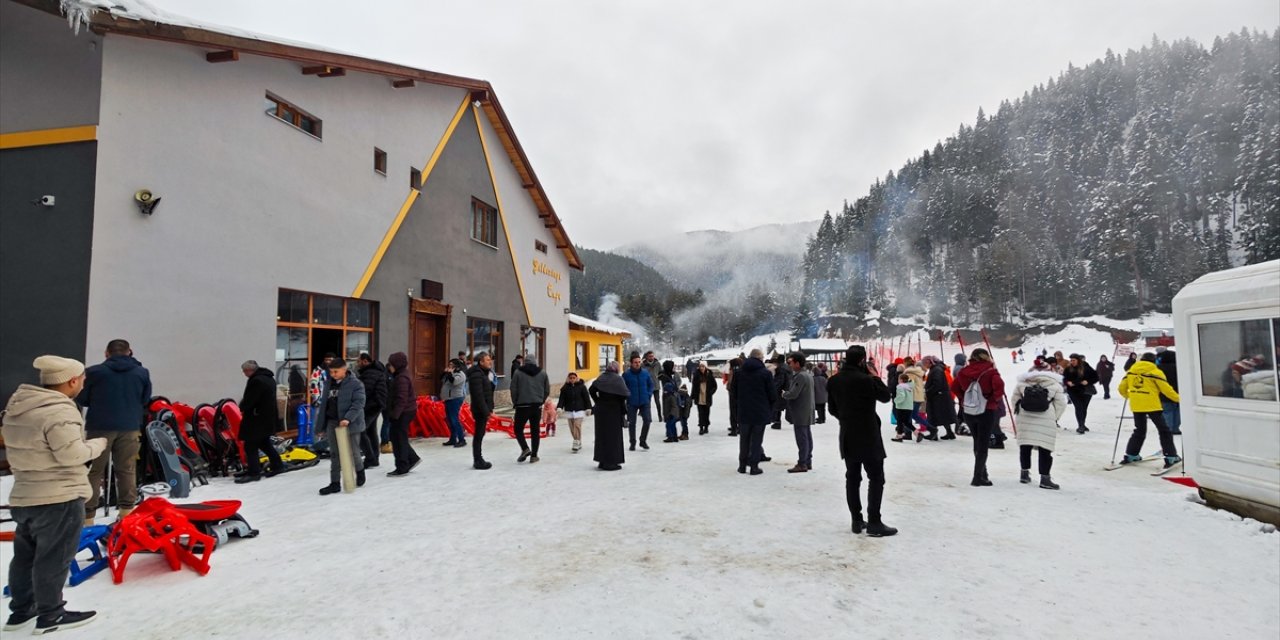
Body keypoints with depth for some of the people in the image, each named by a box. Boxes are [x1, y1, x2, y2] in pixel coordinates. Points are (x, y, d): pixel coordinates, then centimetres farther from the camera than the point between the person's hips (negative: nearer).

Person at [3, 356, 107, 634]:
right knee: (53, 559, 2)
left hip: (23, 496, 9)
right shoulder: (58, 410, -23)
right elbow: (72, 453, -23)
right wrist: (98, 443, -6)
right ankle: (50, 616, 13)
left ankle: (21, 610, 31)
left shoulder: (15, 406, 8)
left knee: (25, 555, 19)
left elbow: (24, 446, 14)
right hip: (59, 498, -9)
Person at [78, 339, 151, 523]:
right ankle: (127, 510, 15)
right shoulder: (142, 373, 3)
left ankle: (86, 515, 8)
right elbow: (145, 401, 10)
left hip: (100, 427, -2)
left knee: (93, 471, 6)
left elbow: (81, 399, 4)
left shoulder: (94, 372, -5)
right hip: (130, 427, 2)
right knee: (127, 470, 11)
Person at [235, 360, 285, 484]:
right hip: (270, 416, 10)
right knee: (264, 442, 21)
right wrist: (245, 403, 16)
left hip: (258, 418, -10)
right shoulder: (269, 378, 11)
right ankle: (277, 465, 27)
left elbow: (249, 400, -21)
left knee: (250, 445, -2)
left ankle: (254, 472, 0)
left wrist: (242, 407, -1)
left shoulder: (256, 381, -21)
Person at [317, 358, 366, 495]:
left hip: (350, 424, -6)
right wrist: (322, 423, 16)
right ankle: (335, 483, 11)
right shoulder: (328, 384, 10)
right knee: (334, 454, 6)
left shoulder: (355, 384, -10)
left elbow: (358, 403, -18)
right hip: (332, 423, 6)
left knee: (353, 452, 5)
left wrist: (348, 418, -29)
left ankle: (360, 471, 32)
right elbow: (325, 404, 17)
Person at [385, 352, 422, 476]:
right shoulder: (405, 373, 11)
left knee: (399, 439, -1)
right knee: (396, 437, 17)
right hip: (408, 410, 9)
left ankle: (402, 468, 7)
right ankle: (412, 458, 23)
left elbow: (402, 399, -24)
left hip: (404, 412, -9)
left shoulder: (402, 378, -19)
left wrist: (395, 414, -23)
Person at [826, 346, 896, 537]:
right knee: (876, 478, 2)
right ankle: (874, 523, 2)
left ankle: (857, 521, 15)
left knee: (852, 478, 11)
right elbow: (886, 396, -4)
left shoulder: (833, 381, 3)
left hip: (847, 436, 7)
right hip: (868, 436, -6)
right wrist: (875, 376, 5)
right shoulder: (865, 379, -19)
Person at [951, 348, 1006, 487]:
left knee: (977, 443, 19)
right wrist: (995, 399, -8)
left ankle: (982, 474, 30)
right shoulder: (990, 371, -9)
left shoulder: (964, 372, 2)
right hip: (986, 411, -4)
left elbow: (954, 387, 5)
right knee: (983, 444, 2)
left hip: (968, 411, 4)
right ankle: (978, 477, -1)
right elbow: (999, 386, -24)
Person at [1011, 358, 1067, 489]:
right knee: (1045, 449, 1)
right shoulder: (1055, 384, -2)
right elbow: (1061, 404, -1)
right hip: (1046, 421, -2)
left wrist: (1018, 411, 21)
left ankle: (1025, 473, 23)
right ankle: (1045, 478, 1)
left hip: (1025, 419, 2)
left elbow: (1015, 398, 10)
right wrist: (1054, 417, 10)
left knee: (1025, 446, 14)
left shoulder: (1023, 382, 3)